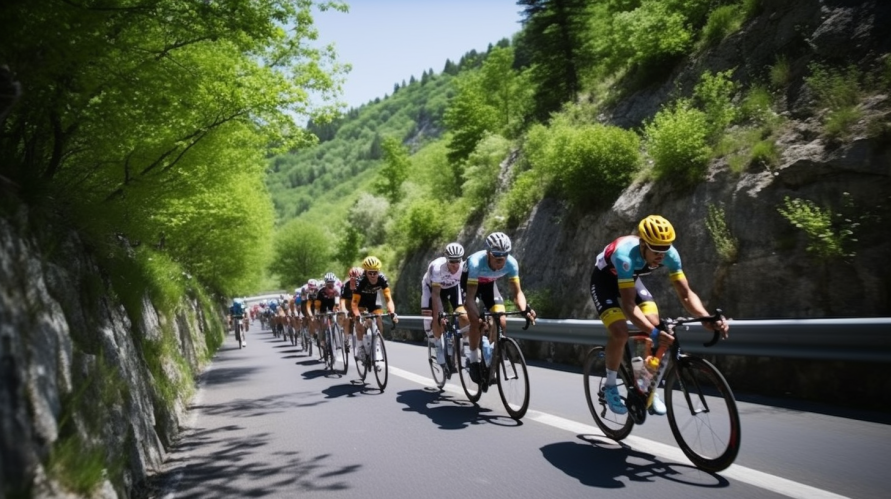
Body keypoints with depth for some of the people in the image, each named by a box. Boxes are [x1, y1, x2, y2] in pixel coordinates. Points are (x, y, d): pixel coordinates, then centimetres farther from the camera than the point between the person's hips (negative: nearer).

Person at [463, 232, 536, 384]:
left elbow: (517, 292, -27)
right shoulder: (476, 262, -41)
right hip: (469, 282, -3)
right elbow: (470, 297, -42)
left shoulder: (511, 263, -32)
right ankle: (474, 361, -2)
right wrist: (479, 318, -57)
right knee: (476, 321, -22)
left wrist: (525, 309, -47)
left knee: (502, 322, -13)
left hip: (489, 284, 3)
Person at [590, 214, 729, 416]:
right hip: (604, 281, -5)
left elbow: (686, 293, -23)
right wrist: (653, 332, -56)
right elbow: (628, 304, -44)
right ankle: (610, 386, -2)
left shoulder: (670, 254, -25)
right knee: (620, 332, -25)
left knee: (656, 326, -13)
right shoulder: (626, 254, -41)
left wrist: (707, 319, -40)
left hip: (631, 280, 5)